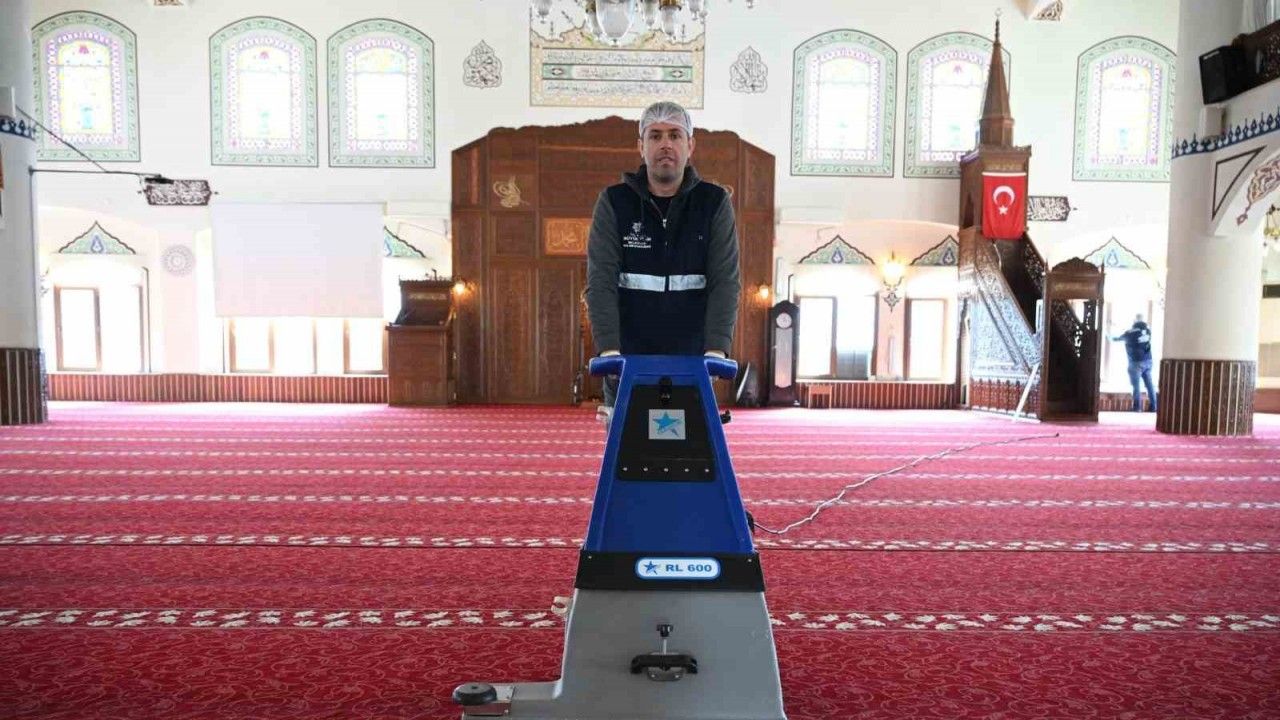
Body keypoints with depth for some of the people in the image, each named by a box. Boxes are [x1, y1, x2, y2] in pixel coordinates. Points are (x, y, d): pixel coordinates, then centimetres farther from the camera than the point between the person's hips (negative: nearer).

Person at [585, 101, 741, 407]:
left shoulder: (714, 203, 3)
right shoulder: (613, 203, 1)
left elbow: (726, 280, -4)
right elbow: (601, 281, -7)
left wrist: (716, 348, -16)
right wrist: (608, 348, -19)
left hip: (692, 360, 1)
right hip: (627, 360, 0)